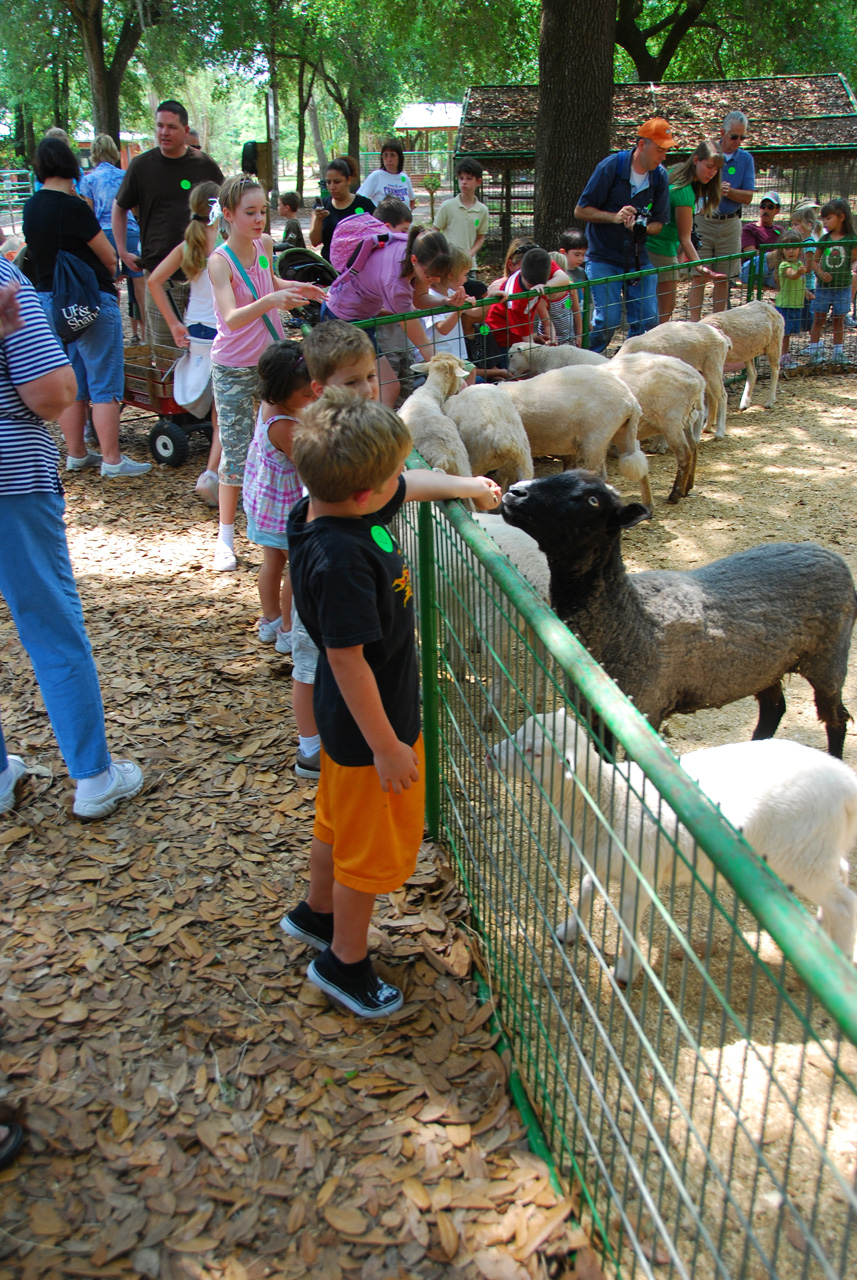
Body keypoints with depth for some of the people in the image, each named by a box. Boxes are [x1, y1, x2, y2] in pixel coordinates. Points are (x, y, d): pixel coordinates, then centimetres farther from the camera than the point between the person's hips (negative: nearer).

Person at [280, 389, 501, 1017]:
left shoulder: (343, 507, -8)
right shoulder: (340, 559, -35)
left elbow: (412, 486, 15)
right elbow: (347, 660, -30)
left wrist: (466, 485, 24)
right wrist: (386, 745, -22)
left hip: (350, 716, 9)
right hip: (369, 723, -9)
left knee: (341, 819, 29)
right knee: (374, 846, 11)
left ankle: (318, 911, 52)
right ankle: (345, 960, 33)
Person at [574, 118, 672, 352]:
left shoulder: (660, 176, 0)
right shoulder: (611, 167, -11)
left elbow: (658, 222, 6)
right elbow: (581, 210, -9)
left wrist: (642, 228, -18)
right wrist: (614, 217, -24)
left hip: (639, 258, 4)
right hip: (604, 257, -4)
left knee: (648, 320, -3)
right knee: (608, 319, -15)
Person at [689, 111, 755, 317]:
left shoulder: (746, 159, 5)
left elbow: (748, 197, 1)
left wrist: (728, 192, -16)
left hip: (730, 224, 2)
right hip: (703, 221, -2)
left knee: (723, 278, 6)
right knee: (698, 277, -6)